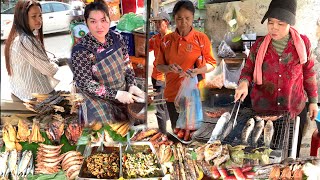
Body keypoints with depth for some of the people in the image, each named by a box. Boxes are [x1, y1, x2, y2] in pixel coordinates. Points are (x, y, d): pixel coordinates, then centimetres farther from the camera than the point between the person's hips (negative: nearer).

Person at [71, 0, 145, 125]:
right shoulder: (80, 50, -21)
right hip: (99, 100, -5)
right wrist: (116, 94, -22)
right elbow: (85, 84, -20)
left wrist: (132, 85, -8)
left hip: (124, 92, 5)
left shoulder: (117, 38, -5)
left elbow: (127, 64, 6)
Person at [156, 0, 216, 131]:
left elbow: (211, 64, 0)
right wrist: (169, 68, -15)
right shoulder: (166, 40, 3)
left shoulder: (202, 38, -4)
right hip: (172, 93, 3)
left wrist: (198, 71, -20)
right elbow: (159, 66, 8)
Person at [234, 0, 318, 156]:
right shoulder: (259, 45, -5)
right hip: (263, 109, 0)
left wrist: (313, 101, 5)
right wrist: (244, 83, -21)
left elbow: (309, 73, 3)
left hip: (294, 109, 0)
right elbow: (248, 70, 1)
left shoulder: (303, 43, -6)